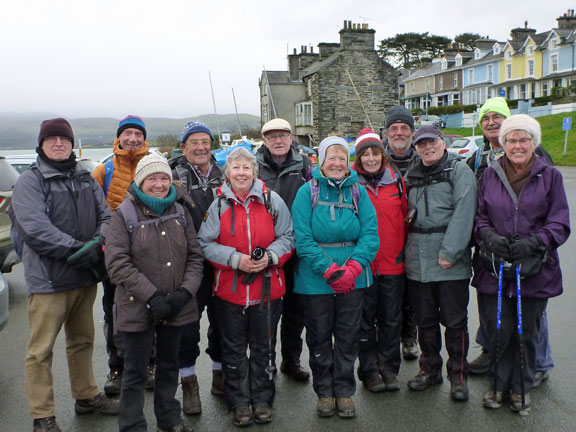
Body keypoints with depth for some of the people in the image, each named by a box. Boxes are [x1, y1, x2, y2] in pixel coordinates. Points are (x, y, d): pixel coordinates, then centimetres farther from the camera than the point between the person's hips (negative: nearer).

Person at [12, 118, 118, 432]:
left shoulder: (86, 180, 13)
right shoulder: (29, 181, -5)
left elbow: (106, 216, 6)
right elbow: (35, 229, -18)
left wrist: (98, 242, -15)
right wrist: (77, 248, -21)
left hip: (85, 276, 6)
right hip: (48, 279, -6)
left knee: (83, 341, 19)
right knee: (41, 350, 0)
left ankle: (86, 396, 35)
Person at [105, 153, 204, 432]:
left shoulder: (180, 212, 6)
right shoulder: (124, 215, -6)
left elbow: (195, 256, 5)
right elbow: (117, 264, -14)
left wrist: (185, 291, -11)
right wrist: (151, 296, -20)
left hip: (176, 308, 4)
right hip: (137, 310, -4)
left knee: (169, 366, 19)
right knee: (135, 373, 7)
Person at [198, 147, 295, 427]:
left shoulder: (271, 200, -1)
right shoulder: (219, 204, -1)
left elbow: (287, 237, 3)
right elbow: (205, 244, -3)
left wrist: (270, 256, -15)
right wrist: (235, 258, -16)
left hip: (267, 288, 0)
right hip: (229, 289, 0)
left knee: (264, 348, 12)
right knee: (234, 349, 11)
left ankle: (262, 401, 28)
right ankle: (239, 403, 27)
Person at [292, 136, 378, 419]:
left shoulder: (358, 191, 3)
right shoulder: (307, 191, -4)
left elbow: (370, 233, -4)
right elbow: (303, 238, -11)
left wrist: (353, 268, -17)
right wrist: (330, 270, -18)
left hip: (353, 278, 2)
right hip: (315, 279, -2)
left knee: (348, 337, 10)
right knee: (319, 338, 10)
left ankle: (344, 391, 27)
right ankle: (324, 392, 27)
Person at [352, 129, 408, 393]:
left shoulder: (396, 180, 5)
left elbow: (405, 215, 12)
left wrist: (403, 250, 6)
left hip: (393, 263, 3)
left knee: (391, 319, 11)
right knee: (365, 319, 8)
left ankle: (389, 368, 26)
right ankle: (369, 371, 21)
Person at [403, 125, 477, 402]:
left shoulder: (459, 171, -2)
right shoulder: (411, 176, 16)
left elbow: (463, 213, -12)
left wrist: (449, 252, -18)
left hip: (451, 263, -5)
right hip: (417, 261, 5)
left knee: (455, 322, 3)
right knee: (425, 320, 13)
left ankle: (458, 376, 18)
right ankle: (430, 369, 29)